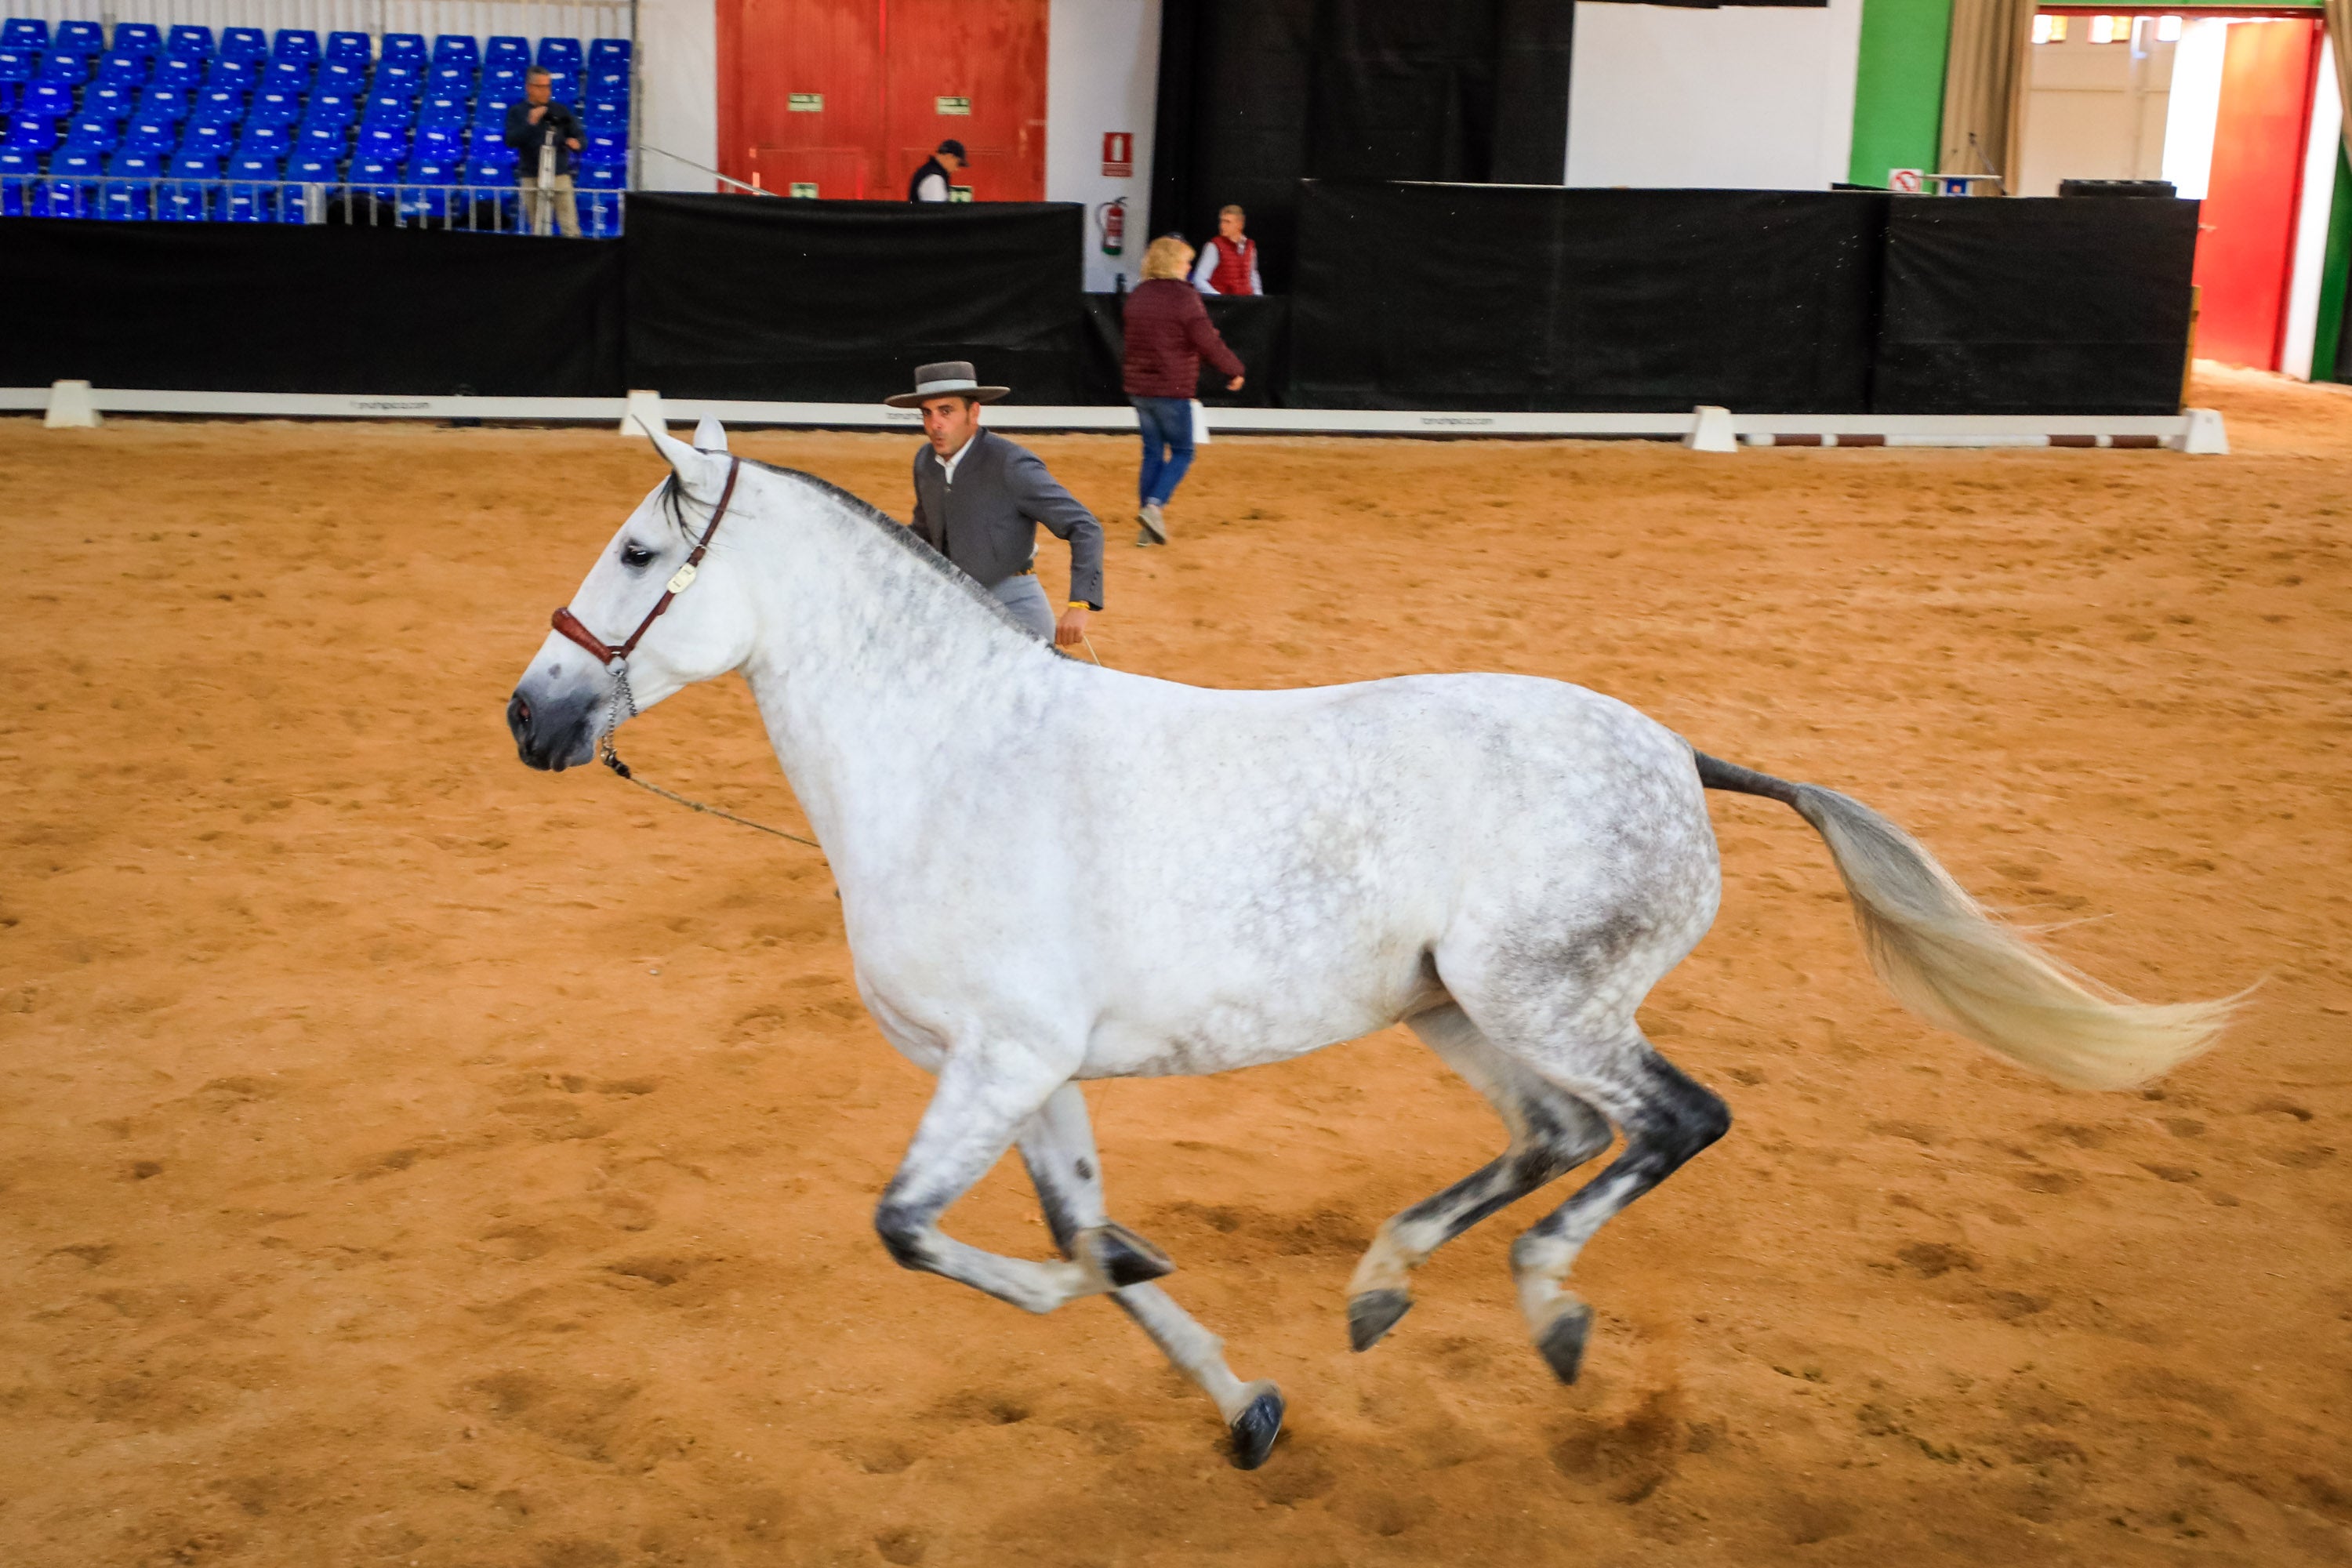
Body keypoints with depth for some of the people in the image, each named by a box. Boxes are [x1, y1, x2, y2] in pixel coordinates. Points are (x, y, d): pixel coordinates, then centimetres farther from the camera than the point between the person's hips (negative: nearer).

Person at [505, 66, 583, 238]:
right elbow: (510, 141, -6)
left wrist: (576, 143, -13)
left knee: (570, 228, -8)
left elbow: (578, 137, 11)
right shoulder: (516, 112, 6)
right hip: (530, 178, 0)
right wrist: (530, 123, -18)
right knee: (537, 230, 5)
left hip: (560, 175, 0)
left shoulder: (561, 111, 8)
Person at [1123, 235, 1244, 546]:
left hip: (1138, 387, 7)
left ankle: (1148, 527, 11)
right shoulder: (1184, 297, -14)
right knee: (1182, 453, 6)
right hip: (1172, 389, -7)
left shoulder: (1138, 295, 8)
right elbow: (1207, 342, -16)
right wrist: (1234, 369, -3)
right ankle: (1154, 505, -14)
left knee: (1153, 452, 13)